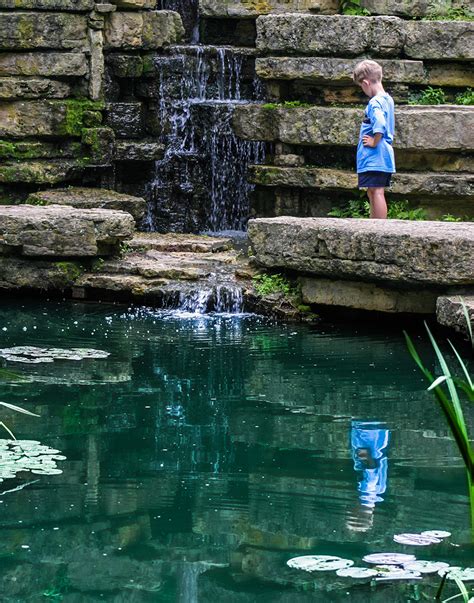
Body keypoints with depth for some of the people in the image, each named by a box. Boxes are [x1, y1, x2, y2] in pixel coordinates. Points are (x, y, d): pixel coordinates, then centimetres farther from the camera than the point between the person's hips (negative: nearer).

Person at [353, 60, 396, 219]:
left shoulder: (375, 103, -16)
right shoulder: (388, 99, 13)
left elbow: (380, 124, -33)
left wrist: (375, 142, -19)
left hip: (374, 157, -10)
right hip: (384, 157, 10)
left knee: (376, 192, -8)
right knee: (372, 193, 16)